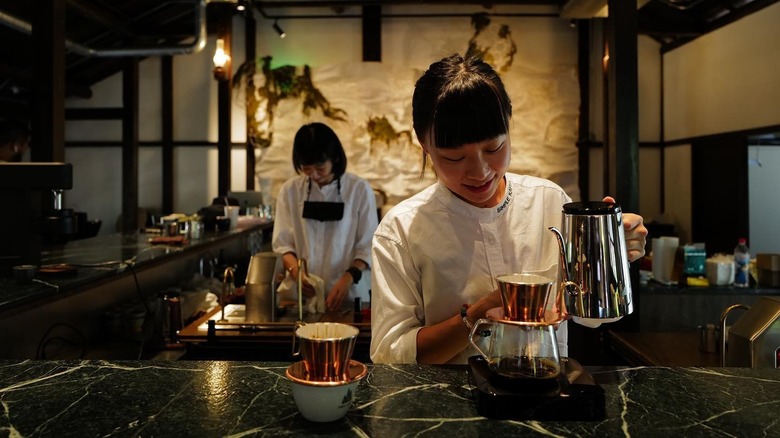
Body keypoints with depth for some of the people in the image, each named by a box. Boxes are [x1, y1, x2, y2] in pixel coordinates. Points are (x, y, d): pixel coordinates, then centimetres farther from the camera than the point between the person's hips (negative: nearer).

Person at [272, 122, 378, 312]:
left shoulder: (360, 189, -2)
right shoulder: (290, 190, 4)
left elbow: (368, 246, -1)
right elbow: (282, 243, 5)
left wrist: (347, 279, -16)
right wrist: (295, 271, -13)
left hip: (350, 293, -1)